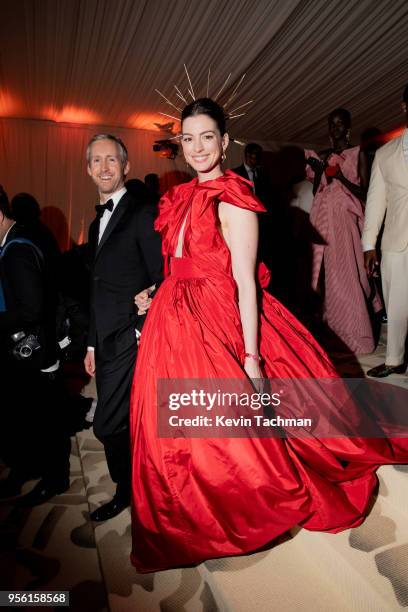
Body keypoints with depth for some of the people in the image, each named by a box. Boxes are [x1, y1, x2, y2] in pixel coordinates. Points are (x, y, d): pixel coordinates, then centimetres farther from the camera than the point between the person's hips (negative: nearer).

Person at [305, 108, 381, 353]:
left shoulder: (358, 154, 5)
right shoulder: (322, 156, 16)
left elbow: (364, 191, -2)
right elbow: (316, 190, 13)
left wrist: (340, 176, -15)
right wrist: (318, 170, -3)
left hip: (346, 218, -4)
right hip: (324, 218, 4)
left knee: (348, 273, -8)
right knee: (327, 271, 1)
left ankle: (356, 334, 1)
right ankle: (330, 328, 8)